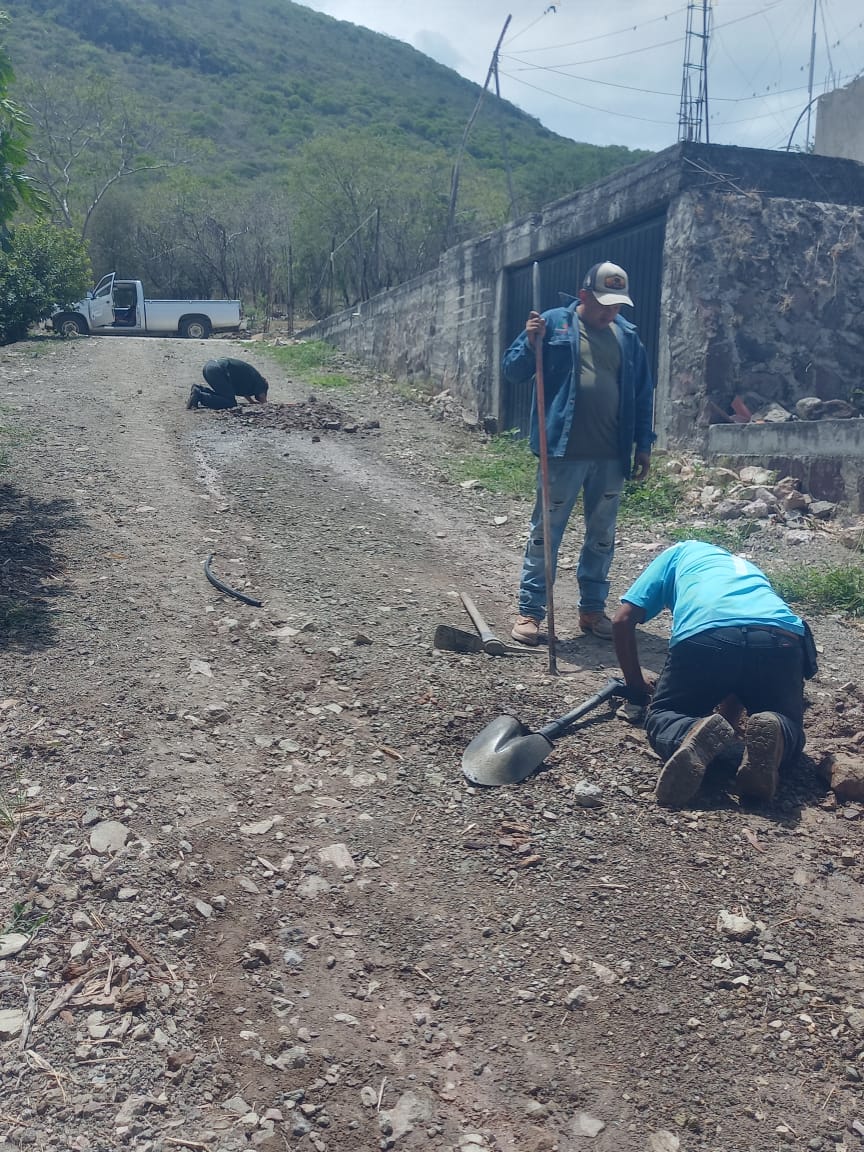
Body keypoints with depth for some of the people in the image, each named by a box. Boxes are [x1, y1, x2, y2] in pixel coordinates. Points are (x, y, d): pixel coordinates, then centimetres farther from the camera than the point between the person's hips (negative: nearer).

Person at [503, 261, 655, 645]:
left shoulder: (627, 335, 8)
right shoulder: (554, 323, -2)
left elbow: (643, 394, 13)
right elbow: (513, 371, -3)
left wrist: (644, 445, 10)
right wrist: (530, 342, -21)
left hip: (611, 457, 4)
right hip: (562, 453, -4)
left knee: (602, 536, 12)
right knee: (545, 533, 3)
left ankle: (593, 609, 25)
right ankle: (529, 611, 11)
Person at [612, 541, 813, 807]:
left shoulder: (680, 552, 35)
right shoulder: (750, 569, 45)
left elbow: (622, 621, 25)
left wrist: (637, 687, 35)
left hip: (705, 636, -3)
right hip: (781, 640, 3)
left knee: (662, 717, 19)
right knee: (788, 734, 25)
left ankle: (695, 736, -17)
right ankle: (770, 734, -13)